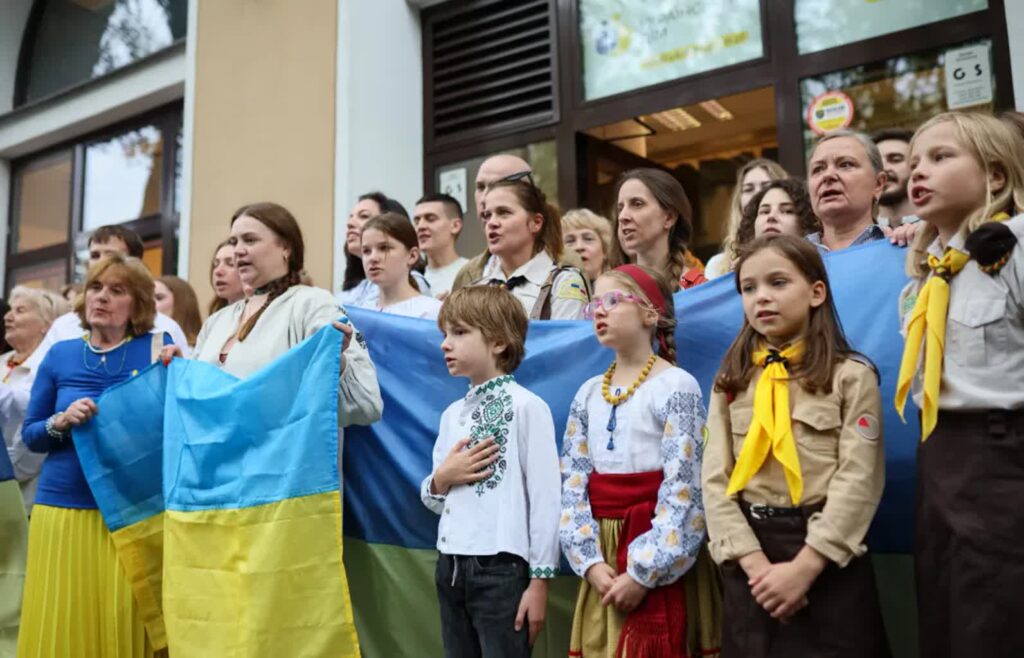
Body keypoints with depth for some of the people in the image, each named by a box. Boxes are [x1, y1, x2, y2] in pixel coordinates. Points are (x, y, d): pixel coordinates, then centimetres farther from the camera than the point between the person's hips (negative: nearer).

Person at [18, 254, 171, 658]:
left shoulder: (157, 348, 0)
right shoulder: (60, 355, 8)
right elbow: (29, 435, 10)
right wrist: (61, 421, -10)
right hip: (63, 506, 2)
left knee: (125, 626, 1)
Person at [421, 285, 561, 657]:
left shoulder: (527, 407, -10)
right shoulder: (452, 414, 11)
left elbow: (545, 497, -11)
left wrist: (539, 580, -12)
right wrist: (441, 479, -6)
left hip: (501, 568, -6)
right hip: (451, 566, 7)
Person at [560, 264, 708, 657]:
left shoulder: (676, 386, -8)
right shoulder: (588, 393, 8)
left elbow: (682, 489, -14)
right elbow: (572, 481, 4)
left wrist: (644, 571, -16)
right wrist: (590, 561, -7)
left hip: (657, 557, -5)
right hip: (602, 555, 5)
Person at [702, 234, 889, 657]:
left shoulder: (852, 376, -1)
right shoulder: (730, 382, 7)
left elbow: (858, 482, -10)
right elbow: (715, 480, 0)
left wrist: (803, 566, -17)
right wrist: (753, 561, -13)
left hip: (828, 562, -2)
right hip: (749, 563, 3)